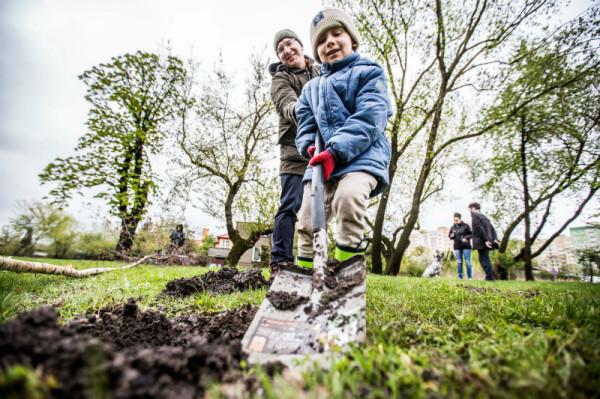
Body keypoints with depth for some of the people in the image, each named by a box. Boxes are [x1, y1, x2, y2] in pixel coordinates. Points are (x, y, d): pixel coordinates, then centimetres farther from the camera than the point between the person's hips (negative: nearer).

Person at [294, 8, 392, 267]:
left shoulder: (368, 73, 6)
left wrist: (336, 151, -21)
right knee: (308, 219, -1)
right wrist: (310, 147, -7)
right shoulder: (312, 87, 24)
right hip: (323, 161, 5)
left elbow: (369, 119, -10)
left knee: (348, 196, -34)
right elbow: (306, 124, 16)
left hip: (362, 155, -5)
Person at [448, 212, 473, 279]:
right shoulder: (452, 227, 4)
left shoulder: (465, 226, -5)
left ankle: (469, 277, 8)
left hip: (466, 247, -3)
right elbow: (449, 236, 13)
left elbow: (471, 234, -2)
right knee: (459, 262, 6)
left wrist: (466, 238, -18)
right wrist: (451, 236, -9)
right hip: (457, 247, 3)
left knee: (467, 262, 0)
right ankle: (460, 277, 13)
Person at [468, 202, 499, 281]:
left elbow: (480, 228, -17)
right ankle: (491, 276, 14)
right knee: (486, 259, 14)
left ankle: (490, 277, -6)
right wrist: (494, 238, 7)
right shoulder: (483, 216, 20)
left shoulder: (474, 215, -5)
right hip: (488, 241, 8)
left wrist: (485, 240, -20)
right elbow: (492, 228, 14)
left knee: (483, 260, -3)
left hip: (481, 242, -8)